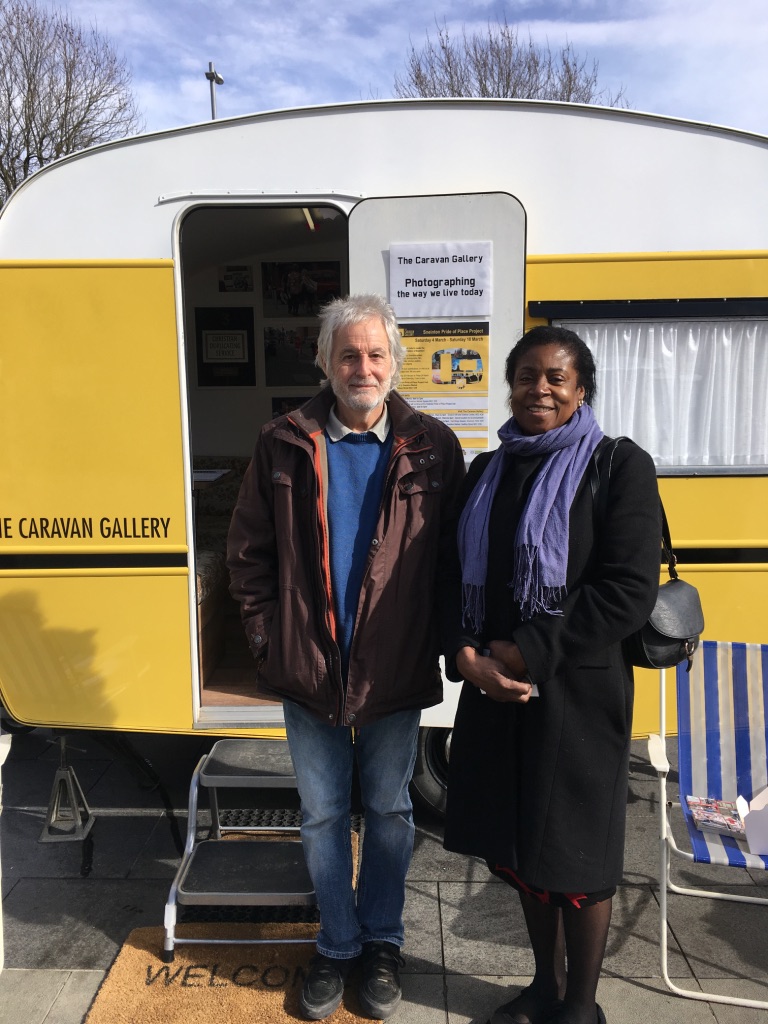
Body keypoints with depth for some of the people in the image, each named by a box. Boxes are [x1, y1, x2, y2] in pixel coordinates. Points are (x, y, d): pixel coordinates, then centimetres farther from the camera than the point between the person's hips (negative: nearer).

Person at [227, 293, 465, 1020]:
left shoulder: (432, 448, -4)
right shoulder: (284, 446, -2)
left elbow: (456, 555, 0)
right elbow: (248, 550, 3)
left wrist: (434, 638, -4)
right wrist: (268, 634, -1)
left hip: (396, 674, 0)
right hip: (309, 669, 1)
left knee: (389, 810, 16)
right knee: (322, 813, 16)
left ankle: (382, 942, 39)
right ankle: (337, 945, 38)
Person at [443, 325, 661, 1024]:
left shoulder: (620, 466, -7)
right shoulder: (488, 471, 9)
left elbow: (628, 592, -16)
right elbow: (458, 576, 8)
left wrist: (528, 653, -17)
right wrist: (466, 655, -9)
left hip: (579, 692, -5)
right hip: (494, 687, 5)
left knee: (574, 850, 9)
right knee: (517, 842, 17)